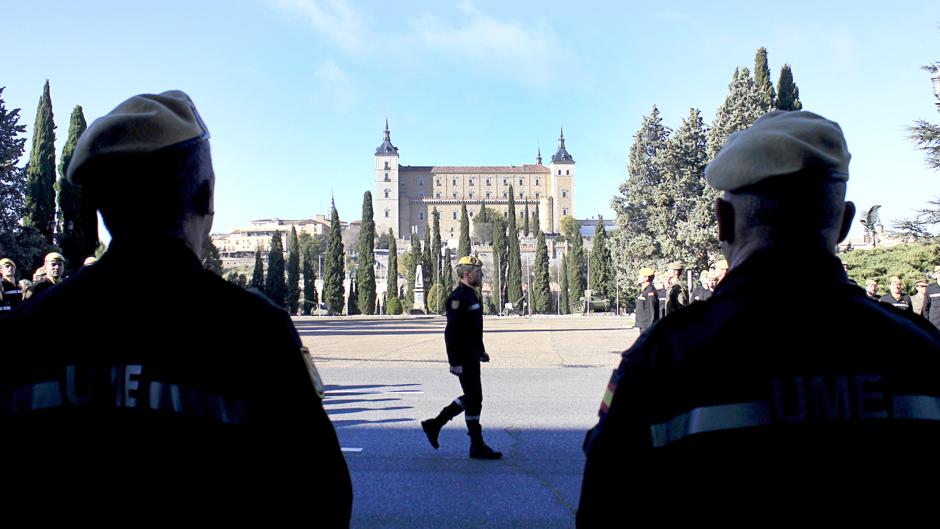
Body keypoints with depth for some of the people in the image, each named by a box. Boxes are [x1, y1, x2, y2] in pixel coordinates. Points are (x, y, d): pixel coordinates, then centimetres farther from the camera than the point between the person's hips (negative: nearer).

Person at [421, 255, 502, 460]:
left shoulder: (471, 295, 14)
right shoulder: (458, 297, -17)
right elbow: (452, 332, -21)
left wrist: (481, 351, 22)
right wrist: (455, 362, -23)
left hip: (471, 354, 10)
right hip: (463, 358, -10)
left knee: (471, 397, 15)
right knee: (474, 399, -3)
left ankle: (434, 424, 23)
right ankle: (477, 446, 6)